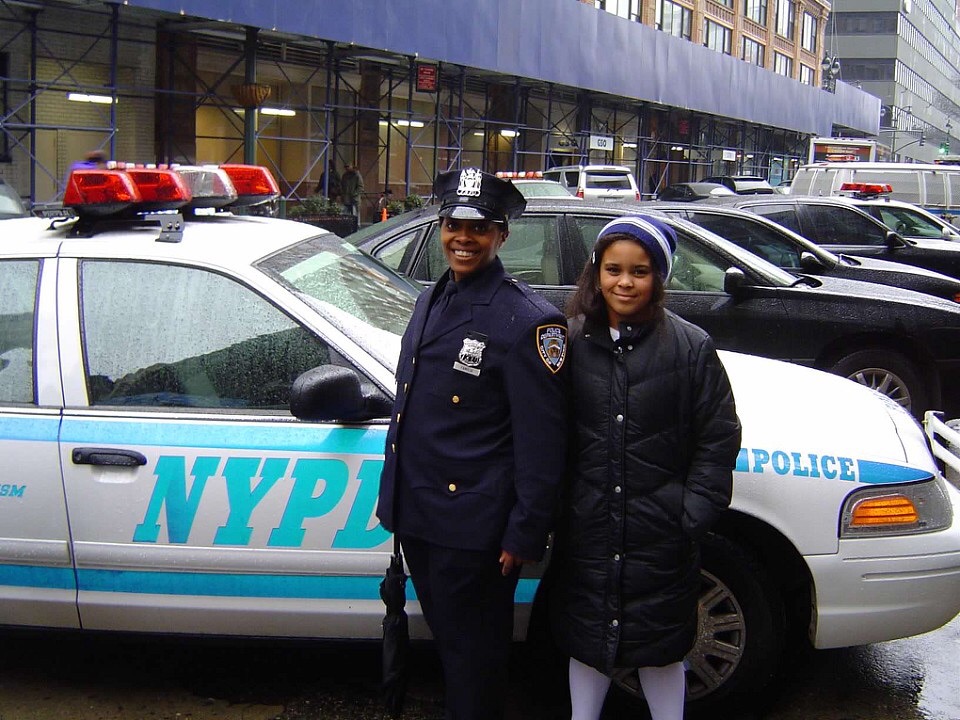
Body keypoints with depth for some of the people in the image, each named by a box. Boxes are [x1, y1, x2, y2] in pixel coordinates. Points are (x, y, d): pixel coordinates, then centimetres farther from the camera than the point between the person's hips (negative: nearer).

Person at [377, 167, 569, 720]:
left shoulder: (528, 321, -16)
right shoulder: (431, 302, 10)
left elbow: (542, 441, -17)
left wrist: (525, 535, -17)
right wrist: (395, 494, 19)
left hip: (472, 526, -8)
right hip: (416, 516, 8)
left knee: (473, 654, 8)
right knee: (445, 639, 22)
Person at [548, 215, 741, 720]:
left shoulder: (691, 347, -6)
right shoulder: (572, 343, 0)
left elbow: (718, 439, -3)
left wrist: (693, 516, -8)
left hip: (661, 536, -2)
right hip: (586, 530, 2)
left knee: (660, 648, 12)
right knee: (586, 640, 16)